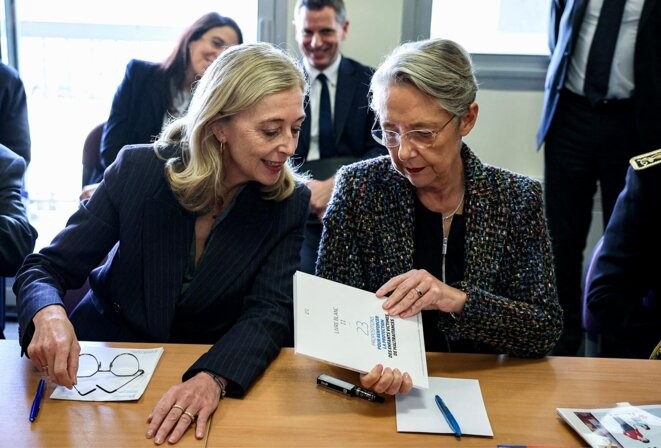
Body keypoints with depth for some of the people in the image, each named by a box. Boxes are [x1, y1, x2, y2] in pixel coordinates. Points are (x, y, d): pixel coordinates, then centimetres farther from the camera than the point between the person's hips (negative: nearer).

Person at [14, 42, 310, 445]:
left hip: (217, 365, 1)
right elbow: (47, 268, -9)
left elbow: (270, 311, -16)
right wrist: (49, 315, -33)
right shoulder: (138, 170, -14)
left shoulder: (289, 202, -11)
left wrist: (214, 378, -36)